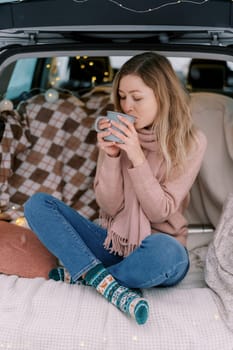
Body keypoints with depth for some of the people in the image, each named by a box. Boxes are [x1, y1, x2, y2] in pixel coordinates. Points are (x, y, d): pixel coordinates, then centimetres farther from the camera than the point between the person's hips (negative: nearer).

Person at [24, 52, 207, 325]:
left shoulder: (191, 143, -9)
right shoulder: (117, 134, -2)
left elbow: (160, 212, -13)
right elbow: (110, 207, -6)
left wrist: (137, 157, -24)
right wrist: (111, 156, -21)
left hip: (155, 249, -3)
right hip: (112, 242, 4)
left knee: (167, 252, -39)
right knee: (37, 204, -13)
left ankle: (79, 275, -15)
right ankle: (108, 285, -28)